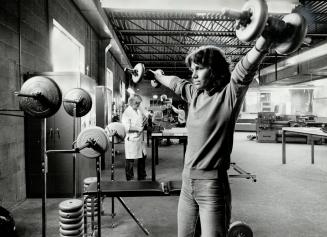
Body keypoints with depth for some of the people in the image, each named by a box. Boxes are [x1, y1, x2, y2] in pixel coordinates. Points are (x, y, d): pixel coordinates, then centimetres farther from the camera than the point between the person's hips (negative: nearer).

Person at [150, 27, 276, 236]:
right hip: (187, 181, 7)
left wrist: (264, 39, -44)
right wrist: (155, 75, 41)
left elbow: (246, 69, -28)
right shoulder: (195, 93, 7)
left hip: (213, 184, -6)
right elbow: (174, 82, 24)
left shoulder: (228, 95, -11)